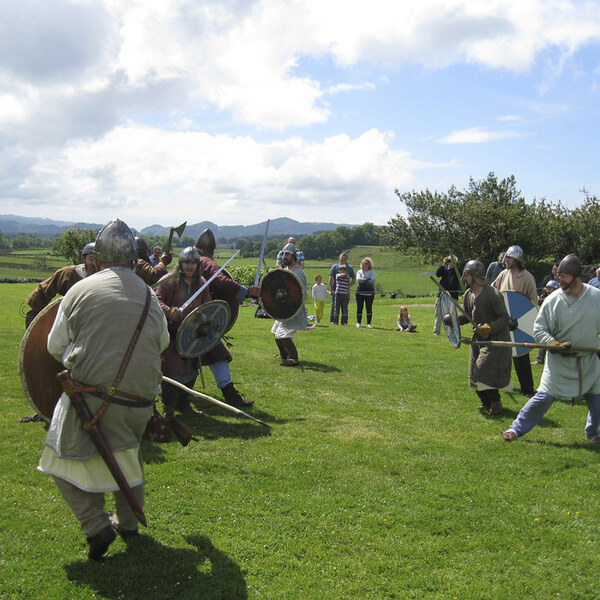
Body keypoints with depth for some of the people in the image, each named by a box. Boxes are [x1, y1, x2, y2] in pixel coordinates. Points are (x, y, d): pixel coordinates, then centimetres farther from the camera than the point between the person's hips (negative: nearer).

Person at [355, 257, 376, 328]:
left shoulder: (372, 272, 10)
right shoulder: (359, 272, 9)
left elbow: (373, 280, -7)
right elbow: (358, 279, -9)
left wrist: (363, 281, -12)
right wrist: (367, 280, -16)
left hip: (369, 292, 0)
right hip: (360, 292, 0)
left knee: (369, 308, -1)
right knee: (359, 308, 1)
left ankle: (369, 323, 4)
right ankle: (358, 322, 8)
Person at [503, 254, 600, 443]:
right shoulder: (553, 300, -11)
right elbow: (539, 328, -7)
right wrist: (555, 344, -21)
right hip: (560, 361, -3)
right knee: (544, 397, -7)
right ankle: (517, 428, 7)